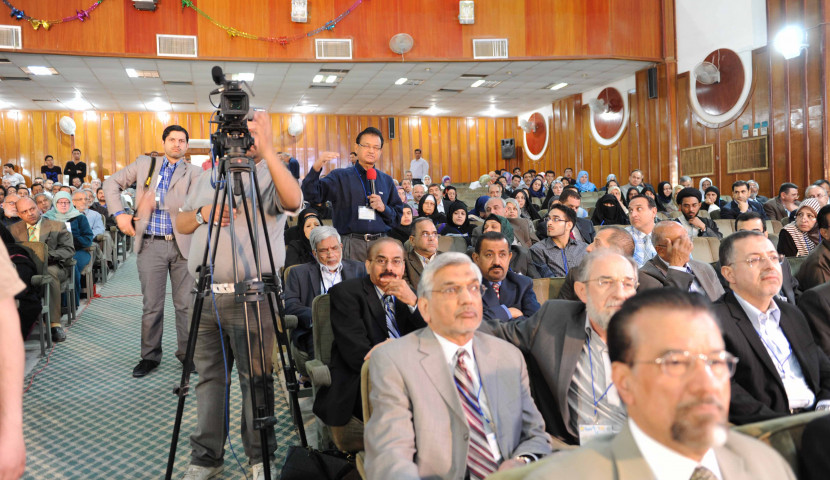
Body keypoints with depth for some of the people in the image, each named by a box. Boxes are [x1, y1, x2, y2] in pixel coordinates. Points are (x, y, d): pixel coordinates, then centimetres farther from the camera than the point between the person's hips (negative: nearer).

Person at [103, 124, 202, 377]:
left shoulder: (193, 172, 4)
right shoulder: (144, 164, 11)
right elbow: (111, 183, 15)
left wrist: (157, 201, -23)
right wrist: (119, 213, 1)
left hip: (183, 244, -1)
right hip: (151, 245, 1)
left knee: (186, 304, 5)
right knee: (151, 305, 6)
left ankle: (187, 353, 19)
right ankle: (150, 356, 19)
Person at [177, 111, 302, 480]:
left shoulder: (271, 176, 0)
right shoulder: (206, 177, 18)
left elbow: (293, 201, -22)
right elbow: (180, 224, 18)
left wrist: (268, 151, -29)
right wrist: (202, 214, -3)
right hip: (206, 294, 5)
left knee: (256, 379, 3)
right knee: (208, 377, 12)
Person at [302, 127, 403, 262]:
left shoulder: (386, 181, 16)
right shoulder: (340, 176, 8)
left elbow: (399, 216, 16)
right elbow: (312, 195, -7)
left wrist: (384, 208, -4)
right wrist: (316, 168, -21)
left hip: (381, 245, 3)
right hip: (351, 244, -2)